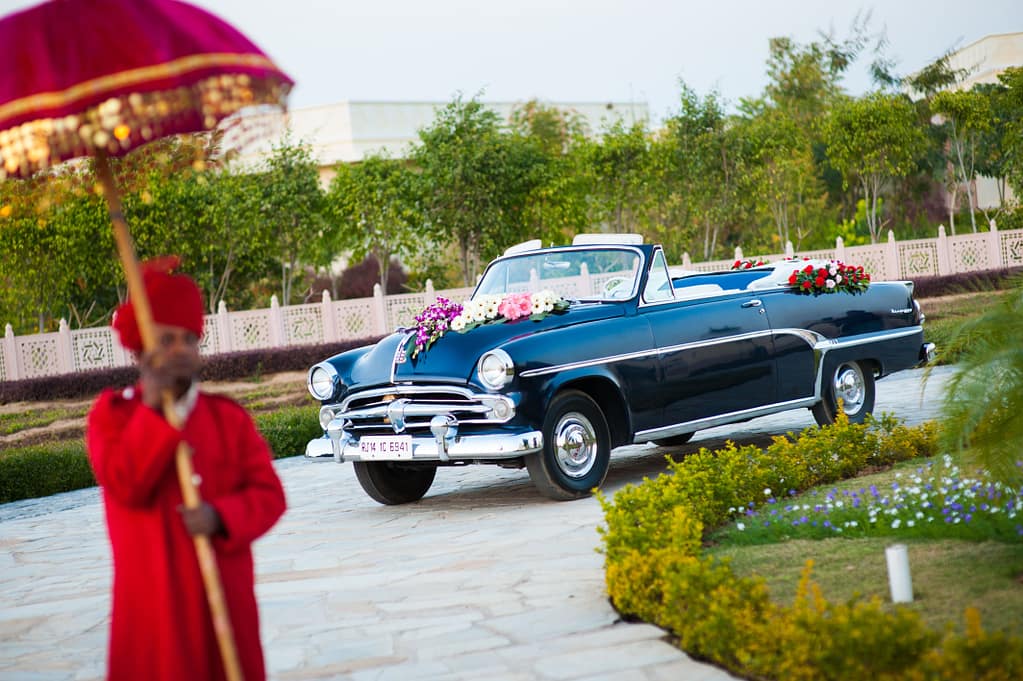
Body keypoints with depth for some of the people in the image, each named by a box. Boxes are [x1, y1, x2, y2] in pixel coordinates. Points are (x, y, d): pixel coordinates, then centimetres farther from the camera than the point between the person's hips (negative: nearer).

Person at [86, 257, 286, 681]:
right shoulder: (112, 414, 1)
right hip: (154, 599, -2)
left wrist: (222, 517, -19)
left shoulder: (229, 417, 6)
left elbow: (269, 494, 0)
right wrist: (152, 408, -17)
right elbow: (125, 486, -15)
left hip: (226, 595, 3)